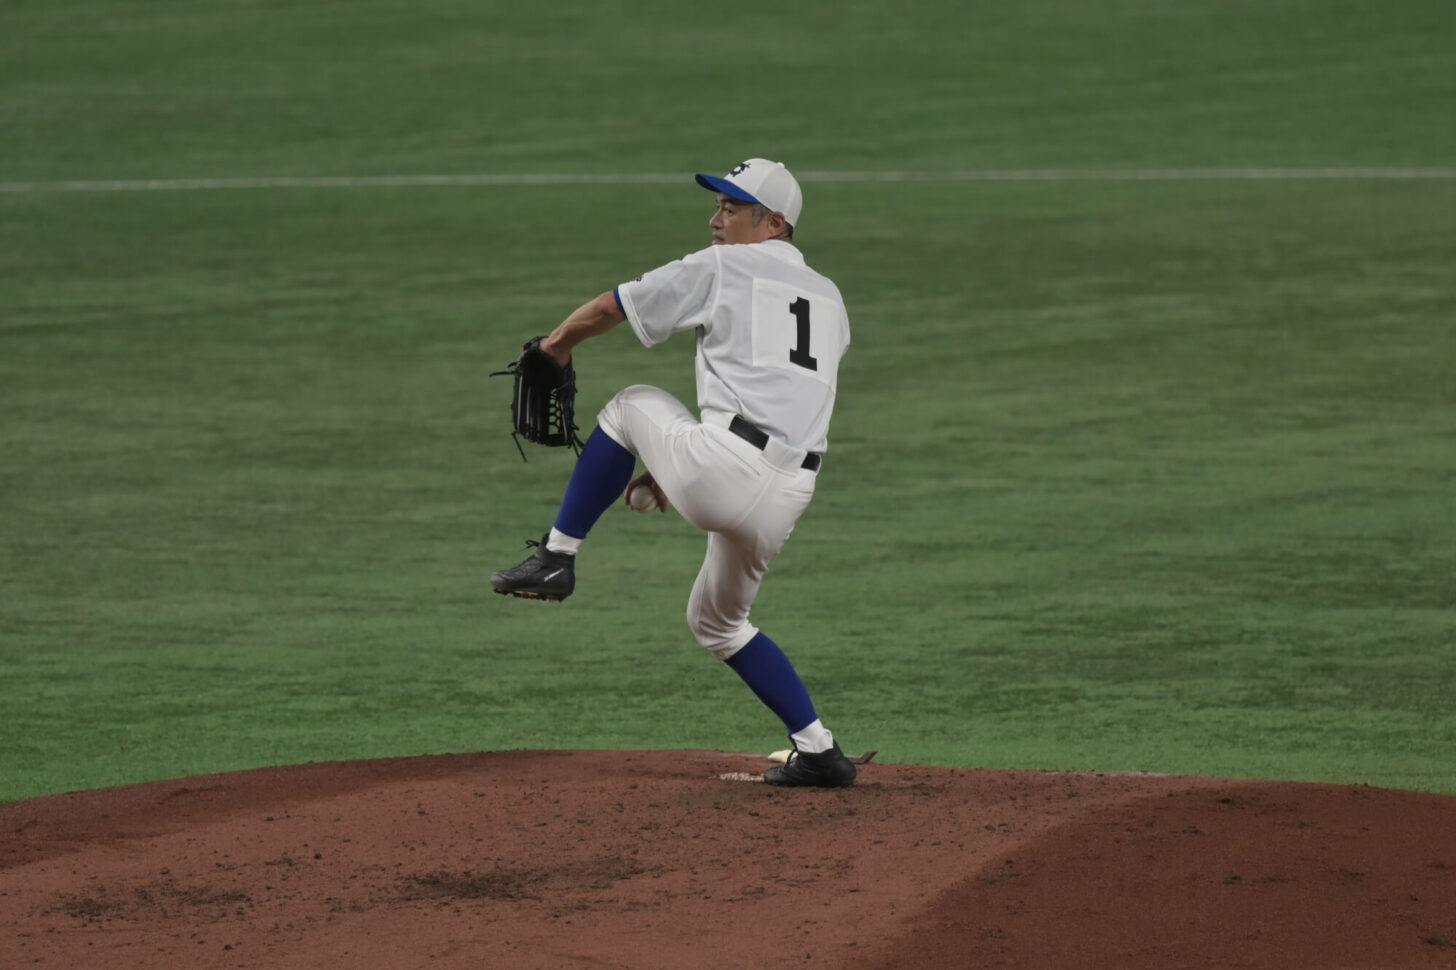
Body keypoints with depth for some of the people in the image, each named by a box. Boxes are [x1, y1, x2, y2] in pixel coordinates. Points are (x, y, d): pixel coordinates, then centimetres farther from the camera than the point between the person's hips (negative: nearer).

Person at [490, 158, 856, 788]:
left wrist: (559, 342, 33)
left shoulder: (721, 268, 6)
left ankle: (557, 556, 18)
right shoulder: (828, 299, 25)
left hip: (719, 472, -7)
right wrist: (675, 466, 31)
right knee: (717, 620, 27)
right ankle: (817, 752, 20)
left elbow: (606, 310, 11)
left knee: (632, 404, 21)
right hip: (788, 496, 7)